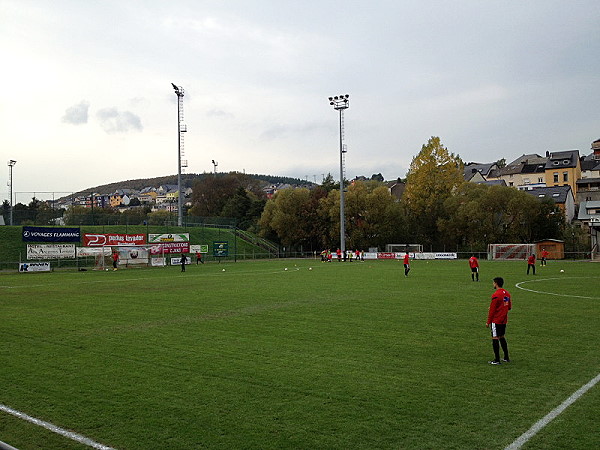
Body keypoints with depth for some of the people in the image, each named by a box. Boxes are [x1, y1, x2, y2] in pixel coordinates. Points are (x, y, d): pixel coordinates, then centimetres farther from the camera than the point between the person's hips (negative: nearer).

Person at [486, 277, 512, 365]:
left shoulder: (496, 295, -17)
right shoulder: (507, 293, 7)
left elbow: (492, 310, -15)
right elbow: (509, 307, 15)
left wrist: (488, 322, -9)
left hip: (496, 320, -8)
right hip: (504, 320, 8)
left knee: (495, 338, -2)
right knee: (502, 337, 18)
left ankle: (497, 359, 0)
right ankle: (506, 357, 23)